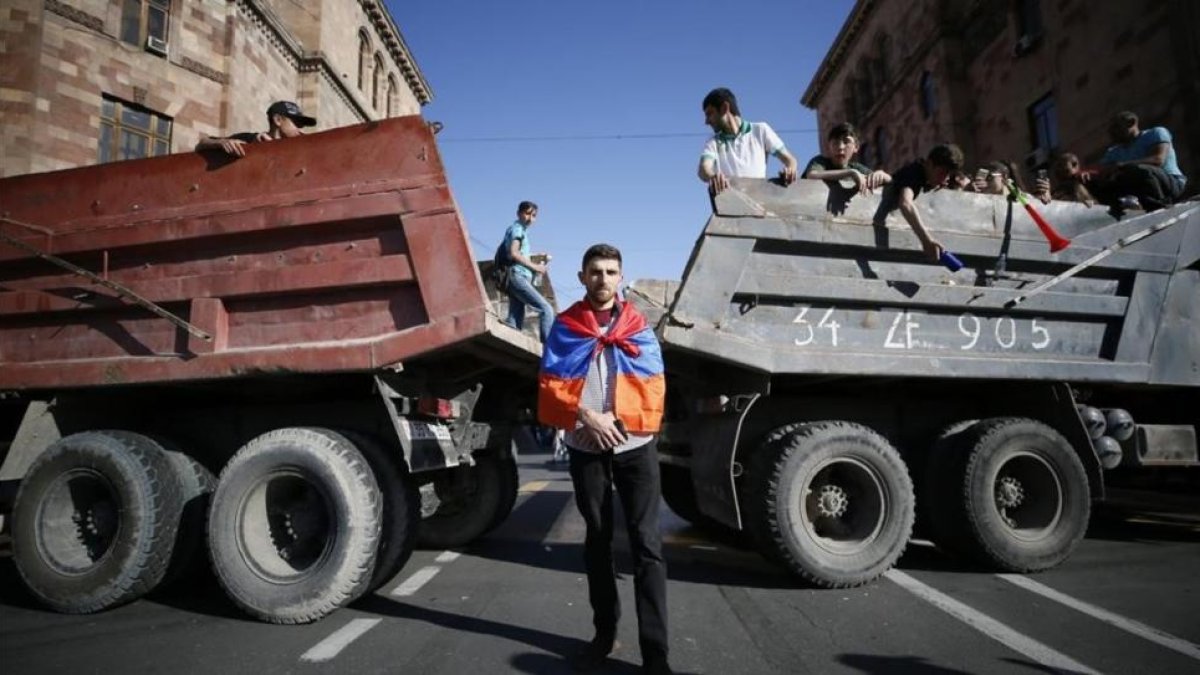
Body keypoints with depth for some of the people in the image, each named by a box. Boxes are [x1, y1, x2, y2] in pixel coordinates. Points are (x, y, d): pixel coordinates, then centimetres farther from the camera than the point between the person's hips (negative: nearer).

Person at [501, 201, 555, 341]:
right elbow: (513, 254, -15)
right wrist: (534, 266, -10)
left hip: (516, 279, 10)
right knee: (546, 309, -16)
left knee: (515, 323, 2)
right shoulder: (517, 228, -1)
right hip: (518, 277, -10)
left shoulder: (520, 230, 27)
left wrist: (535, 257, 20)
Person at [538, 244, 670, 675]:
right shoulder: (565, 326, 4)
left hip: (635, 447, -1)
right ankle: (604, 634, 27)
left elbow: (654, 389, 0)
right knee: (597, 541, 13)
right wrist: (587, 417, -15)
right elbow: (549, 385, -1)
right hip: (585, 449, 1)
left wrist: (620, 422, -13)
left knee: (646, 545, -6)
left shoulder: (638, 327, 5)